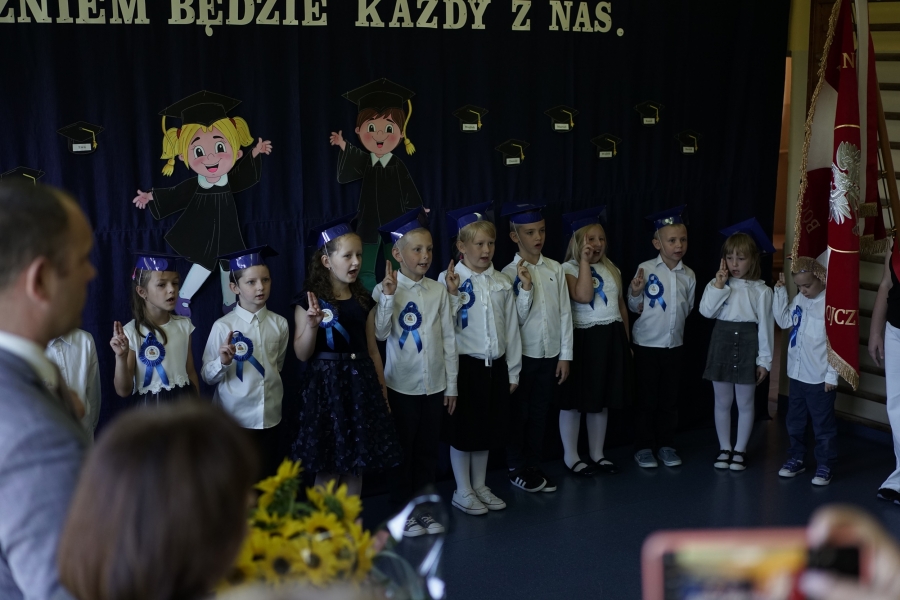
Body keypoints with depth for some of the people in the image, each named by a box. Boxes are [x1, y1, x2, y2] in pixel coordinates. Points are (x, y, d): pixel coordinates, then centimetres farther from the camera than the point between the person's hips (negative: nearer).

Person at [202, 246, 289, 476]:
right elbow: (207, 376, -10)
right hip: (234, 419, -3)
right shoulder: (223, 326, -11)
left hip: (271, 416, 3)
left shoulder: (280, 324, 0)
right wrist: (223, 362, -27)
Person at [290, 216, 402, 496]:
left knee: (357, 463, 9)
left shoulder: (364, 300, 7)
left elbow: (372, 349, 12)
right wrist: (311, 325, -25)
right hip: (326, 384, -4)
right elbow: (302, 355, -7)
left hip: (360, 382, 4)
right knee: (328, 467, 0)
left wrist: (381, 388, 12)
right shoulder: (309, 301, -6)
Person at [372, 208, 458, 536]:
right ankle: (402, 510, 21)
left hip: (435, 384, 3)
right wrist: (388, 295, -29)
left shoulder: (438, 290, 1)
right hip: (402, 384, -3)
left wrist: (451, 384, 5)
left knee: (428, 448, 12)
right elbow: (380, 333, -20)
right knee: (402, 449, 7)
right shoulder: (385, 289, -8)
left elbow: (449, 338, 5)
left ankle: (423, 507, 25)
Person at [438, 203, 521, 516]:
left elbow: (511, 327, 8)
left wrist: (513, 370, 9)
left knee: (487, 427, 14)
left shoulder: (502, 282, 4)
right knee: (462, 429, 6)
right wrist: (452, 296, -26)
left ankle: (480, 486, 29)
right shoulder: (449, 279, -9)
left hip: (495, 364, 4)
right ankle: (463, 492, 20)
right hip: (464, 363, -4)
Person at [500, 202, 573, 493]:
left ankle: (534, 467, 26)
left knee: (540, 413, 13)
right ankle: (516, 469, 23)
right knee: (519, 414, 9)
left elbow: (565, 313, 3)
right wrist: (526, 288, -24)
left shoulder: (555, 269, 0)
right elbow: (515, 319, -11)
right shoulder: (509, 274, -9)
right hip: (521, 355, -3)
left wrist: (565, 355, 2)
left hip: (550, 354, 3)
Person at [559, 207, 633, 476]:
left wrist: (626, 341, 17)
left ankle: (597, 454, 24)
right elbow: (583, 296, -23)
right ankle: (571, 457, 14)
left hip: (611, 337, 6)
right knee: (575, 401, 2)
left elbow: (621, 305, 17)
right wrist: (585, 261, -19)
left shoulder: (612, 269, 13)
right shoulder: (570, 268, -7)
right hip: (584, 338, -6)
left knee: (602, 400, 13)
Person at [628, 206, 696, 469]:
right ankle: (643, 447, 16)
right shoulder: (645, 269, -9)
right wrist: (636, 293, -23)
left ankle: (666, 445, 25)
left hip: (675, 345, 4)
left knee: (670, 398, 12)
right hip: (647, 344, -4)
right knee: (646, 398, 5)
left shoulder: (689, 275, 2)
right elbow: (635, 307, -4)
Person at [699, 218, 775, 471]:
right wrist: (718, 285, -17)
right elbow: (706, 311, -12)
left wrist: (764, 359, -5)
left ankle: (740, 450, 21)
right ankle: (725, 448, 24)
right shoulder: (718, 284, 2)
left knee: (745, 403, 8)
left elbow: (765, 325, -4)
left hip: (747, 345, -2)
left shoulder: (761, 290, -4)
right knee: (722, 402, 11)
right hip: (722, 343, 2)